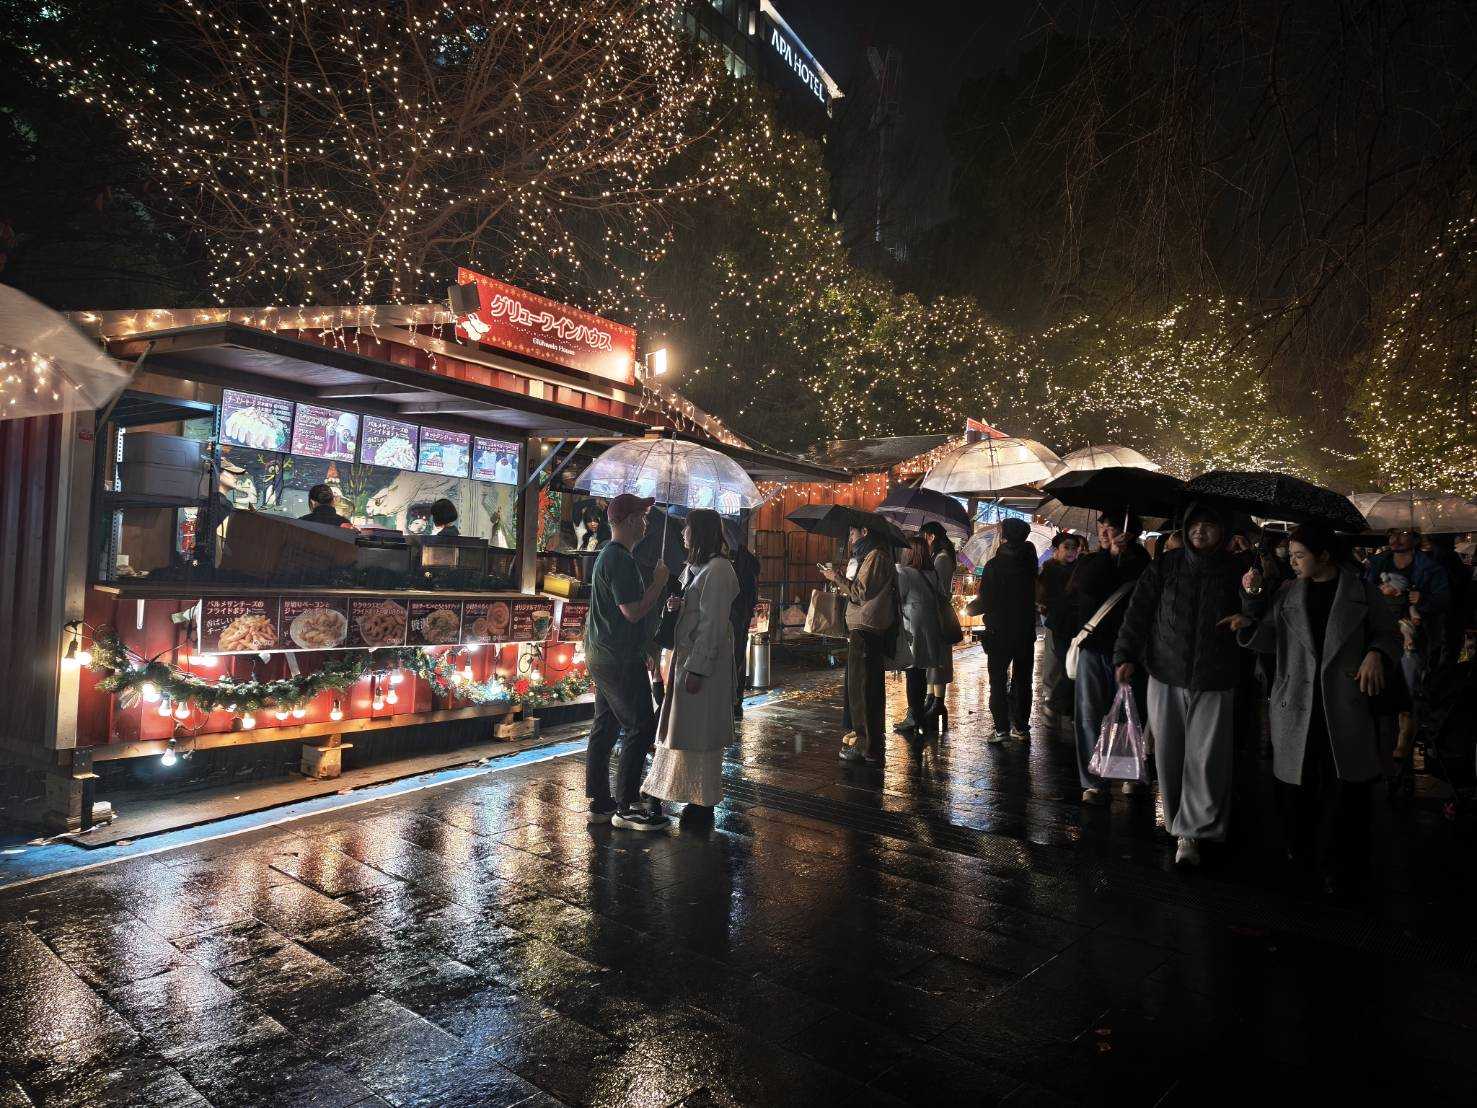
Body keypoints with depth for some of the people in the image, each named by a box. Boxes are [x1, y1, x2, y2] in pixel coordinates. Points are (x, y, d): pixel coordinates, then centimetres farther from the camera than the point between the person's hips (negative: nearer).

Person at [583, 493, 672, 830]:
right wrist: (659, 582, -12)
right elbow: (633, 611, -23)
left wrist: (655, 583, 14)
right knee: (641, 728, -4)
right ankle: (626, 808, 1)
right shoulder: (620, 559, -18)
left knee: (604, 728, 13)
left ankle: (599, 803, 20)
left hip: (602, 656, 11)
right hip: (620, 660, -11)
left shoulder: (607, 555, 16)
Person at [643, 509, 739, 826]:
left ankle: (704, 803, 11)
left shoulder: (717, 570, -16)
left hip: (705, 659, -10)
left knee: (700, 732, -1)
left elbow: (713, 624, -20)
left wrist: (697, 669, -22)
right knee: (686, 727, 14)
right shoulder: (697, 567, 15)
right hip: (686, 654, 10)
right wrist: (677, 606, 0)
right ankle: (697, 797, 25)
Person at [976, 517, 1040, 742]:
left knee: (998, 681, 3)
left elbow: (986, 601, -13)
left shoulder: (994, 565, -15)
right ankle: (1022, 726, 16)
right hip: (1026, 630, 4)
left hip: (1000, 631, -4)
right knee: (1022, 680, 13)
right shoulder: (1029, 561, -3)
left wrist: (971, 608, 6)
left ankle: (1001, 728, 0)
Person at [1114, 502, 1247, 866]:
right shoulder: (1166, 566, 5)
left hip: (1214, 682, -1)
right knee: (1168, 754, 6)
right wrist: (1126, 655, -3)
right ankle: (1177, 818, 24)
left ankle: (1191, 832, 5)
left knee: (1206, 758, -3)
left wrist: (1247, 619, -15)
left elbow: (1256, 618, 9)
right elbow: (1138, 610, 4)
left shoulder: (1236, 571, 3)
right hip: (1166, 675, 1)